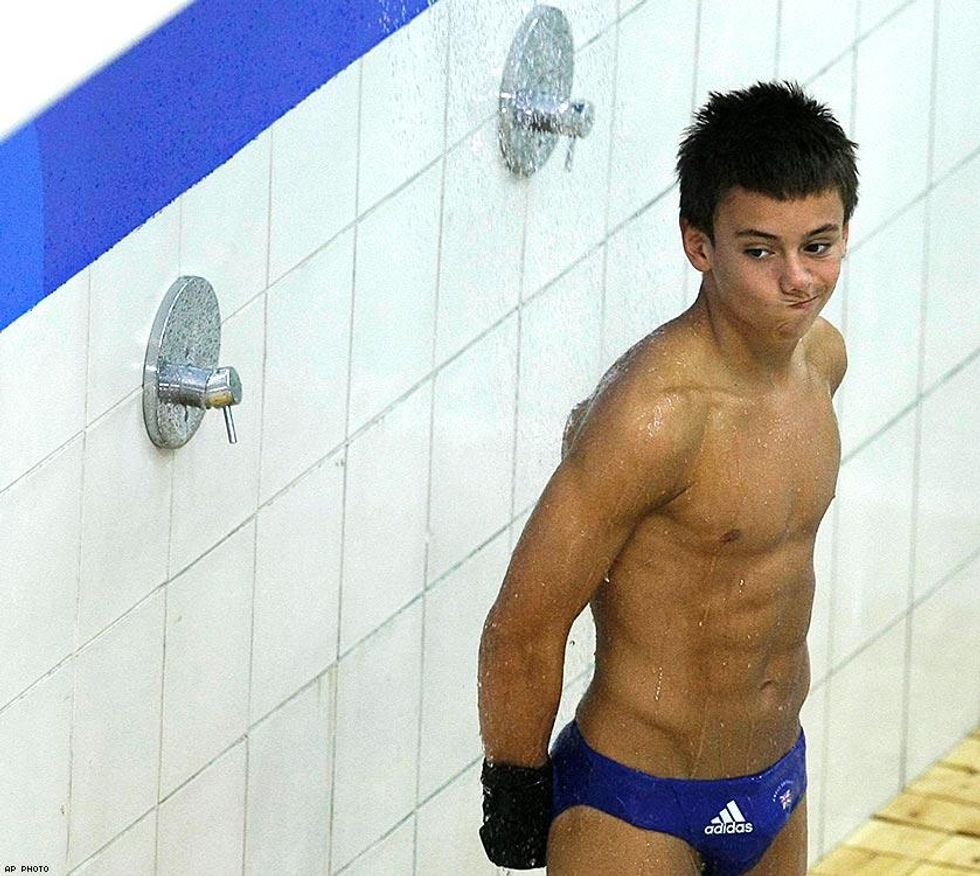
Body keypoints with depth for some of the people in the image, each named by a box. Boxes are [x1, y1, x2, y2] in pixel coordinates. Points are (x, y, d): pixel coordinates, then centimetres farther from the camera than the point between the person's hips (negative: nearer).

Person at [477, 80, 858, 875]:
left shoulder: (821, 354, -2)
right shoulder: (653, 415, -27)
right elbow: (522, 629, -20)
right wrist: (514, 800, -10)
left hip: (778, 774, 8)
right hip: (636, 810, -8)